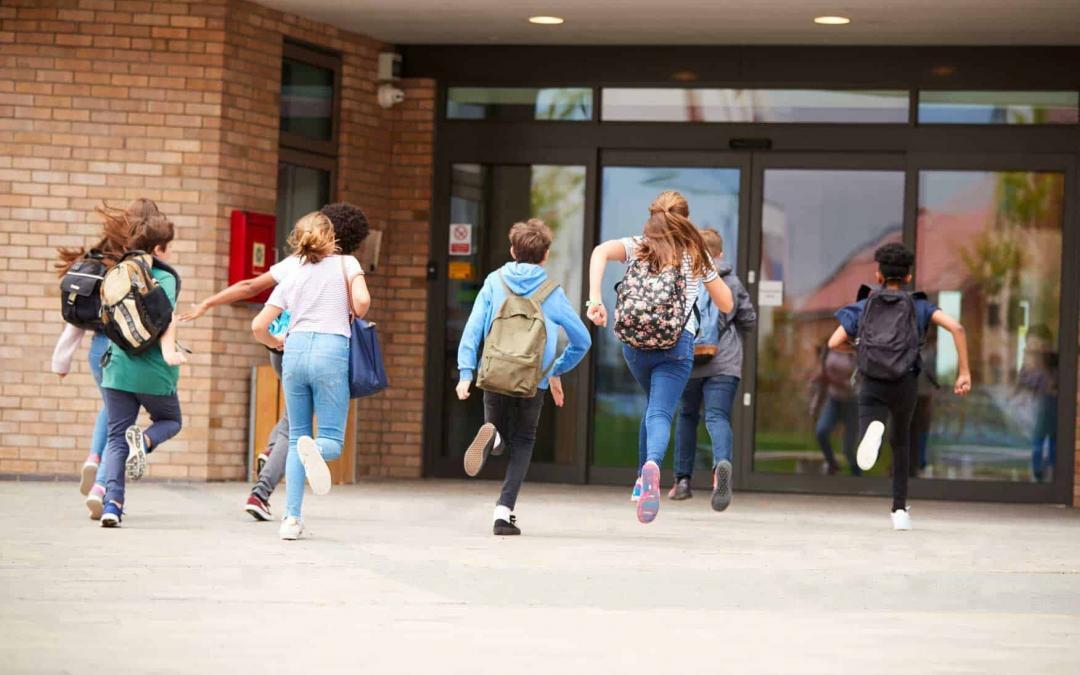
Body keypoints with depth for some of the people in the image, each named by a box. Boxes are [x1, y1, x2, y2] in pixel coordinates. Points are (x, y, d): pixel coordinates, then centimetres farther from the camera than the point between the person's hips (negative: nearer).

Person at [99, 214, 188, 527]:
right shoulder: (164, 276, -6)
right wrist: (169, 349, -35)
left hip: (117, 364, 4)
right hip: (152, 369, -4)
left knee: (117, 437, 7)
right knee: (170, 420, 22)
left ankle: (112, 502, -11)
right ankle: (144, 439, -13)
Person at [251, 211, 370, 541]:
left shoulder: (291, 278, 18)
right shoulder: (345, 264, 11)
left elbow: (258, 326, 14)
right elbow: (362, 302, -7)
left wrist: (275, 343, 35)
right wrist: (354, 318, 16)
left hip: (295, 350, 3)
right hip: (331, 351, -3)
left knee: (296, 436, 12)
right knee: (333, 441, 2)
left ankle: (291, 518, 1)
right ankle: (314, 449, -36)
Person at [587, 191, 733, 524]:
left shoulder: (637, 246, 10)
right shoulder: (696, 255, 9)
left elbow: (601, 252, -13)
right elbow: (726, 304, 15)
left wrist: (595, 298, -19)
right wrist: (710, 269, 28)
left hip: (634, 343, 3)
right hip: (676, 346, -3)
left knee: (654, 404, 27)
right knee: (660, 414, -9)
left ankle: (642, 480, 24)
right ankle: (652, 465, -41)